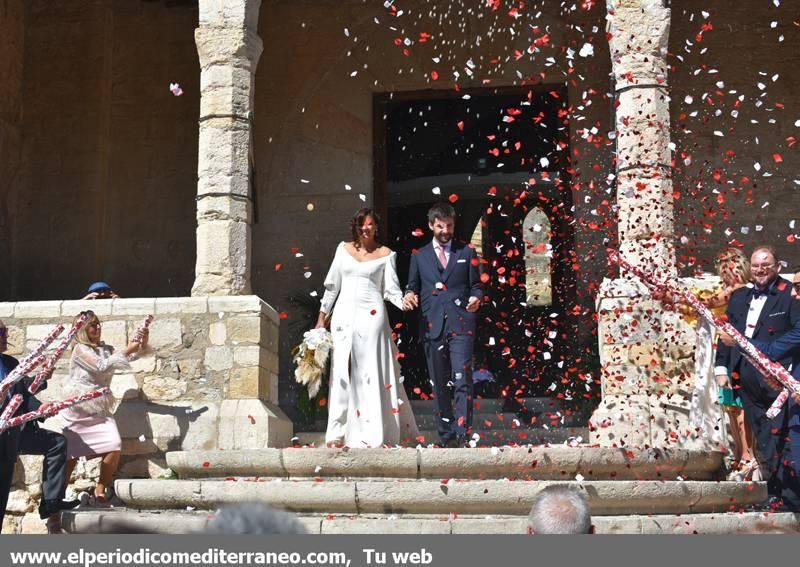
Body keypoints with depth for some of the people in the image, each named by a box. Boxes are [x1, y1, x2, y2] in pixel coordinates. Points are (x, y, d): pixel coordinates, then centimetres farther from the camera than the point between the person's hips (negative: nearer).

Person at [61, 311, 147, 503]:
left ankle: (101, 488, 0)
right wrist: (126, 351, -16)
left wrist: (142, 345, -11)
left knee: (114, 446, -14)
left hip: (100, 410, 5)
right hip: (78, 410, -5)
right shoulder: (80, 349, -8)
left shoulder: (106, 349, 11)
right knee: (72, 452, 1)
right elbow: (101, 366, -19)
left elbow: (130, 356, 9)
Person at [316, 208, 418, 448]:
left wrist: (403, 301, -19)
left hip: (372, 315, -3)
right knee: (342, 373, 1)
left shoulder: (385, 254, 6)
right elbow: (332, 284, 17)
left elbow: (391, 289, 1)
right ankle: (339, 432, 4)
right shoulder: (344, 249, 14)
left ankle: (373, 433, -3)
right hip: (344, 315, 3)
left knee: (372, 371, -6)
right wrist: (322, 315, 15)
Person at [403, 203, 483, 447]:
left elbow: (476, 285, 11)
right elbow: (413, 287, 15)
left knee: (462, 381, -13)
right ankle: (447, 435, 15)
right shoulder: (419, 256, 14)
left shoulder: (467, 253, 12)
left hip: (461, 325, -2)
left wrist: (476, 298, -10)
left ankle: (462, 436, -15)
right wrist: (409, 296, -8)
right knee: (439, 385, 7)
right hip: (432, 326, 2)